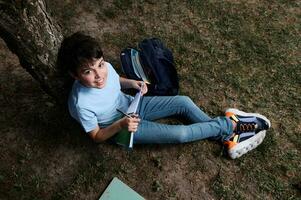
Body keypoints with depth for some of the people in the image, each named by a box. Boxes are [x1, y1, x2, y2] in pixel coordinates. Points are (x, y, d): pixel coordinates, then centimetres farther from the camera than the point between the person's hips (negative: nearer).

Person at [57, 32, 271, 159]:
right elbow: (97, 136, -17)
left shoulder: (106, 67, -19)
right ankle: (231, 124, 3)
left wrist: (132, 83, -13)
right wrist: (121, 124, -35)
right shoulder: (81, 104, -33)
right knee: (180, 134, -19)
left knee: (183, 102, -6)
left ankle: (227, 137, 8)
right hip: (123, 129, -5)